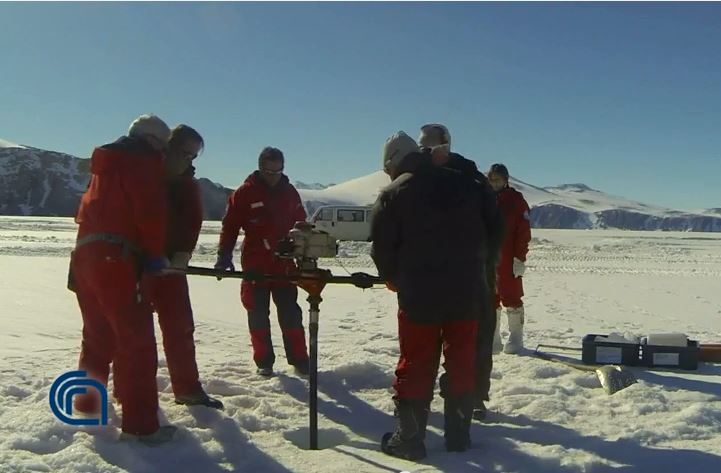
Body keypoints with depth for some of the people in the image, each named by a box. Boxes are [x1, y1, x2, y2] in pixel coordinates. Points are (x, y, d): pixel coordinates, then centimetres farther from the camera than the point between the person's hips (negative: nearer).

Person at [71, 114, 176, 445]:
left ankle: (87, 403, 33)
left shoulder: (107, 164, 25)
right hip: (114, 259, -9)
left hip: (85, 254, 9)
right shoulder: (143, 162, -2)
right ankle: (140, 425, -7)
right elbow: (151, 211, -14)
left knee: (97, 335, 22)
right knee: (136, 340, -7)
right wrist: (155, 254, -3)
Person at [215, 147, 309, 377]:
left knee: (290, 313, 2)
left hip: (284, 264, 2)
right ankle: (264, 362, 17)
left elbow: (300, 225, 15)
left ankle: (299, 360, 10)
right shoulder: (245, 193, -3)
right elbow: (230, 226, -4)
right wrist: (224, 256, -11)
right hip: (255, 265, -2)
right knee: (258, 315, 6)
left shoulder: (289, 192, 8)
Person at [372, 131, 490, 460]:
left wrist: (395, 280, 13)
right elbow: (486, 235, 11)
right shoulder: (464, 184, 8)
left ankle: (409, 438, 10)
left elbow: (382, 247, -4)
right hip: (466, 290, 4)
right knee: (461, 363, 12)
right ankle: (458, 434, 20)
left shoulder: (393, 193, -4)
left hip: (419, 294, -3)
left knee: (415, 365, 5)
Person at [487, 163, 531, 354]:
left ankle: (515, 339, 11)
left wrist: (520, 258, -13)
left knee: (512, 298, 1)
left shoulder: (516, 200, -2)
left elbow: (524, 231, -7)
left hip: (509, 259, -5)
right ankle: (492, 338, 22)